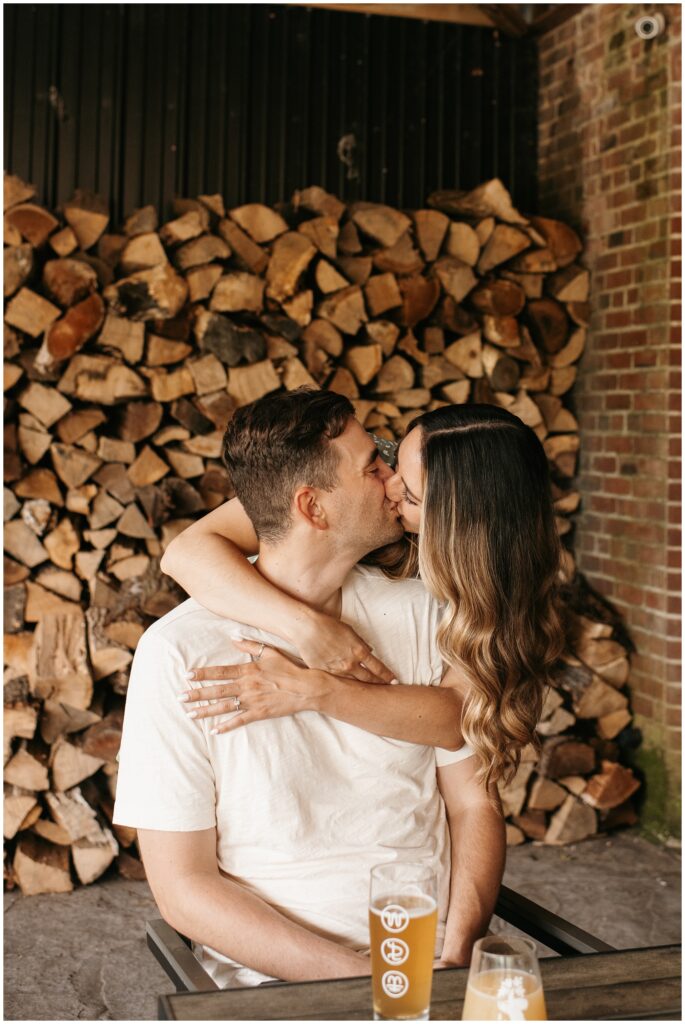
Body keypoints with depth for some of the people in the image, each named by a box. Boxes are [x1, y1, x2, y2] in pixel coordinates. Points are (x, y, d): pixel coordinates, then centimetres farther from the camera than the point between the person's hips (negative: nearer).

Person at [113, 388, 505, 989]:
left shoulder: (420, 612, 3)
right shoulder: (182, 650, -10)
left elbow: (474, 803, 6)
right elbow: (182, 884, -8)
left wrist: (457, 950, -10)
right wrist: (362, 979, -15)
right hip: (279, 979, -3)